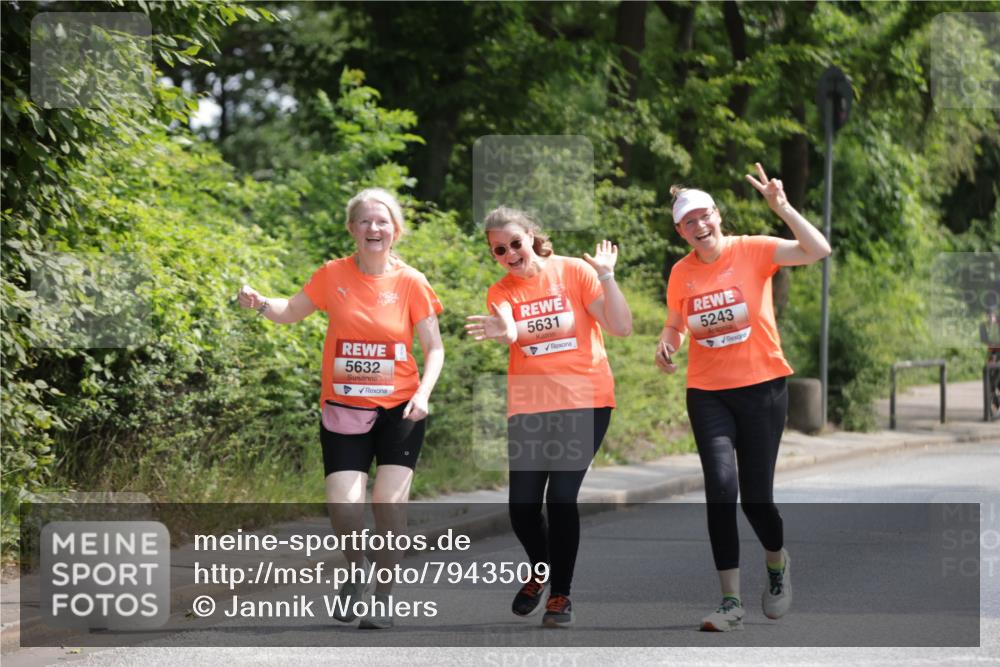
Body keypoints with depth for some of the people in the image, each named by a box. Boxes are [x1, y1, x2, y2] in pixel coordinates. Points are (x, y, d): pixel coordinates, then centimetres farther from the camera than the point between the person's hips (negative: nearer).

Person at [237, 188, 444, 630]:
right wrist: (260, 303, -10)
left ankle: (384, 595, 5)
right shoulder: (333, 275, -1)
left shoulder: (410, 283, -4)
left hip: (398, 409, -1)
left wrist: (423, 393, -16)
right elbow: (290, 312, 12)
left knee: (389, 502, -14)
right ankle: (356, 569, 21)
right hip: (343, 410, 1)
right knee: (344, 509, -11)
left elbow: (434, 348, 0)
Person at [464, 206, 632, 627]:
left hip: (584, 402, -3)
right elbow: (508, 331, -18)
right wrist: (504, 332, -42)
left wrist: (606, 277, -18)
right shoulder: (501, 293, 5)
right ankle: (540, 570, 31)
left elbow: (621, 328, -6)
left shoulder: (574, 271, -2)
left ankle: (560, 595, 4)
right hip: (529, 408, 3)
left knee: (561, 497, -13)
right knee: (522, 505, -1)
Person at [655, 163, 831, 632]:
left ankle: (777, 562, 35)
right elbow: (675, 325, 18)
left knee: (755, 496, 0)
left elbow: (819, 250, -19)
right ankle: (731, 603, -7)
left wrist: (781, 208, -27)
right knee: (721, 487, -15)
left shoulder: (753, 251, -7)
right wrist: (667, 345, -4)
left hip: (761, 387, -2)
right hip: (707, 394, 2)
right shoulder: (681, 273, 2)